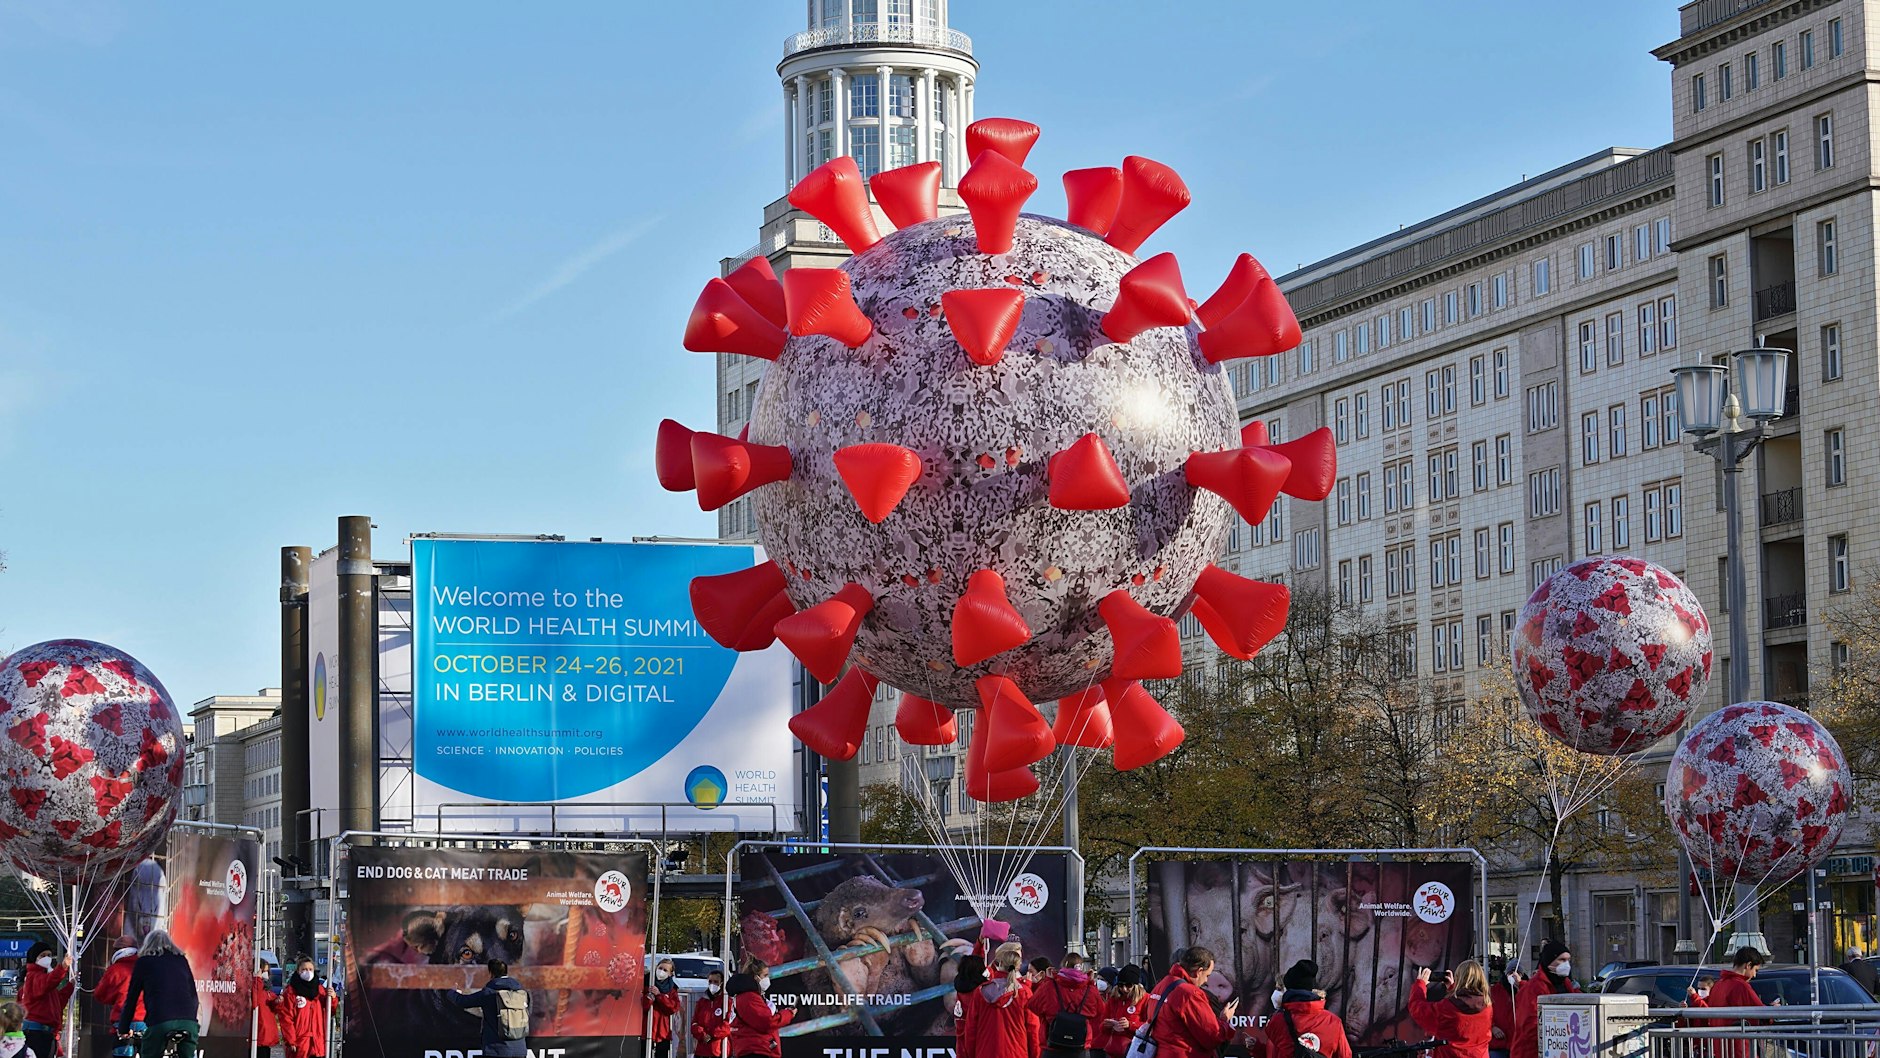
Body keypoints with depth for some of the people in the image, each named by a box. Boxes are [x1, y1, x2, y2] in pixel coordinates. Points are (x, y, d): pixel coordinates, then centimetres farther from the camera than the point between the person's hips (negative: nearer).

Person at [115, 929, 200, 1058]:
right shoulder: (181, 960, 22)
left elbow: (131, 998, 15)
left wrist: (123, 1029, 25)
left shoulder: (144, 962, 14)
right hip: (188, 1022, 3)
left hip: (159, 1021, -3)